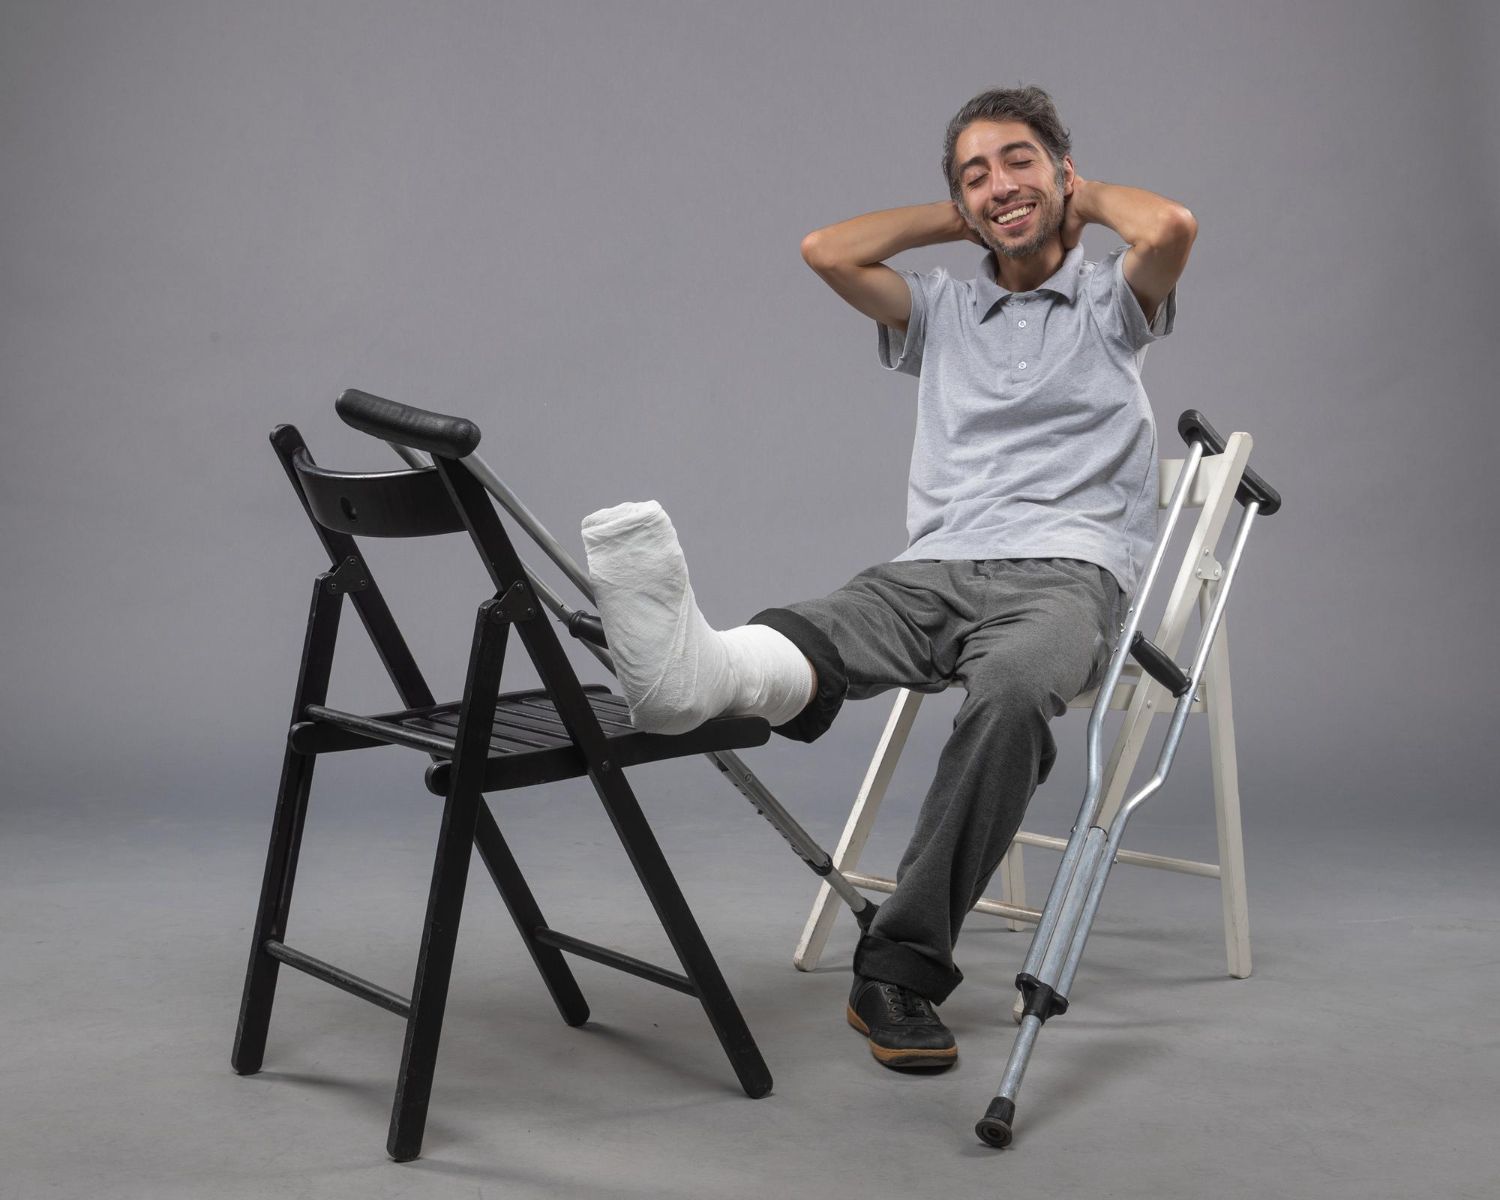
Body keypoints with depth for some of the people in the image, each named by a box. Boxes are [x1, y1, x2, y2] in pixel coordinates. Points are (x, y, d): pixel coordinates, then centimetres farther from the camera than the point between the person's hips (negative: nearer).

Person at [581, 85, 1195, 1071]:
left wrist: (1085, 197, 15)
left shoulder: (1112, 302, 16)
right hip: (934, 568, 3)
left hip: (1064, 571, -3)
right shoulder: (940, 312, 26)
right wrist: (960, 216, 23)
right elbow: (828, 250, 13)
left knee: (1010, 693, -40)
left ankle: (901, 972, -39)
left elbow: (1173, 227, -7)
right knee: (792, 646, -32)